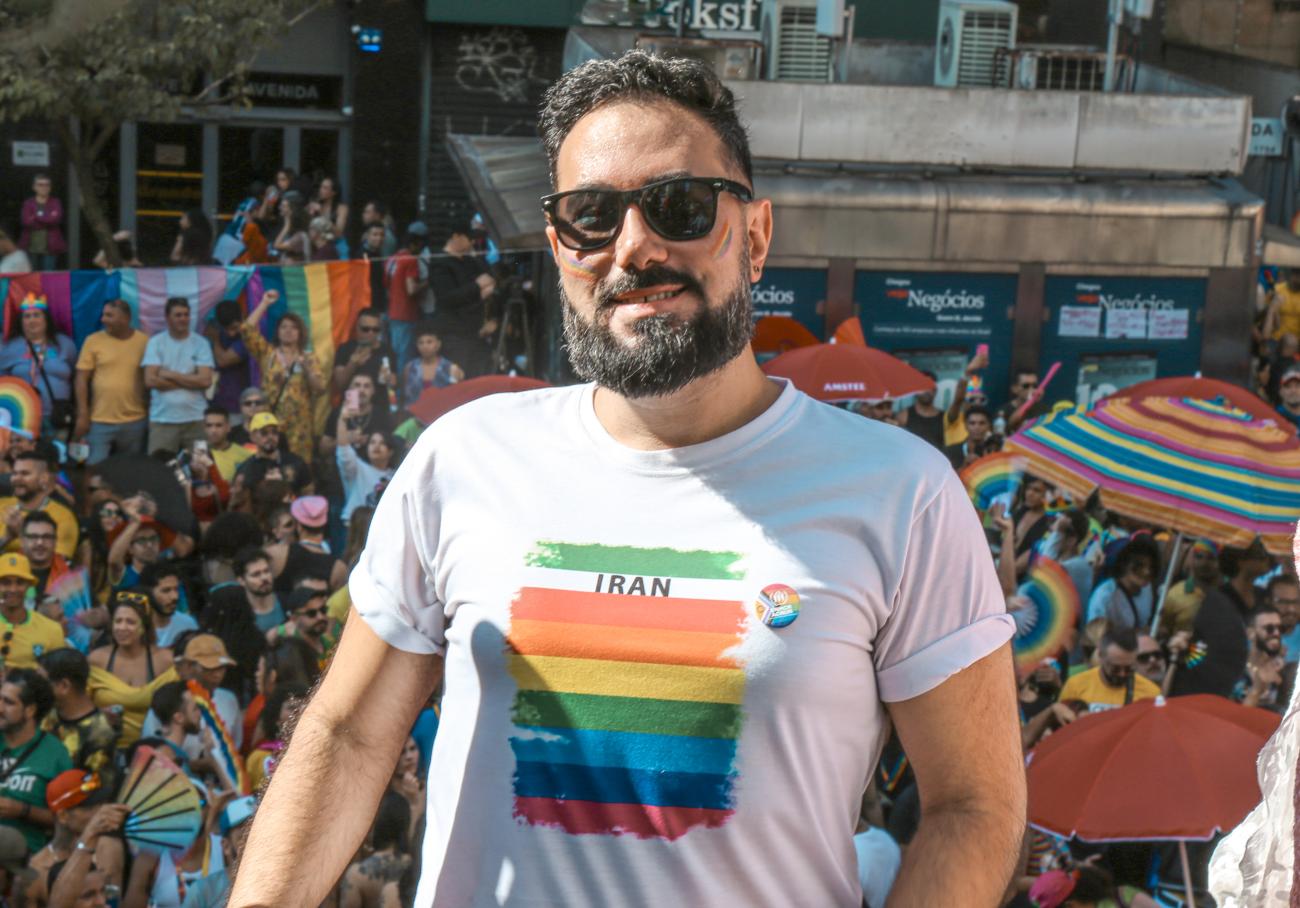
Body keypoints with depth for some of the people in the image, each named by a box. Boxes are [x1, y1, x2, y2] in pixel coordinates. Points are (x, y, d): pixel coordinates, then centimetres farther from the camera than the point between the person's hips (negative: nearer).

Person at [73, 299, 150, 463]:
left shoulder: (144, 342, 1)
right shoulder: (93, 341, 0)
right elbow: (82, 379, 0)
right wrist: (82, 414, -5)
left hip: (135, 421, 1)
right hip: (99, 421, -1)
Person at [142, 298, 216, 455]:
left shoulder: (201, 343, 3)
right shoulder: (155, 342, 3)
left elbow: (205, 380, -7)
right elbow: (150, 380, -7)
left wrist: (170, 375, -6)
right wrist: (189, 381, -5)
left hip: (196, 418, 0)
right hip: (162, 419, 0)